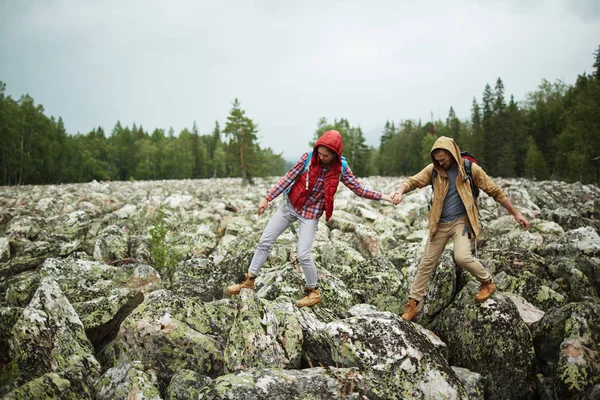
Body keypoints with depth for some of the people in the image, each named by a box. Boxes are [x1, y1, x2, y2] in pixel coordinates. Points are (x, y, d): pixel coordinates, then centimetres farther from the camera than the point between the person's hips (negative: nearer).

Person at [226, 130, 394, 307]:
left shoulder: (341, 169, -12)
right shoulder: (308, 158, -12)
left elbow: (359, 190, -5)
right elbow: (288, 179, -8)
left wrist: (383, 196, -11)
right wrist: (267, 198, -9)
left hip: (311, 214, -2)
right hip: (290, 206, 3)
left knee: (303, 255, -11)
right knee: (264, 241, 5)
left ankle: (314, 291, 13)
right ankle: (249, 279, 21)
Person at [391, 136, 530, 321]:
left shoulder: (470, 169, -6)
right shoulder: (433, 169, -2)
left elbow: (495, 191, 0)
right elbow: (413, 181, -11)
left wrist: (515, 213, 3)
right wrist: (401, 191, -36)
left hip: (462, 221, -3)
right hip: (440, 223, 3)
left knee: (462, 257, -25)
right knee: (427, 263, 4)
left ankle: (487, 282, 5)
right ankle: (413, 304, 15)